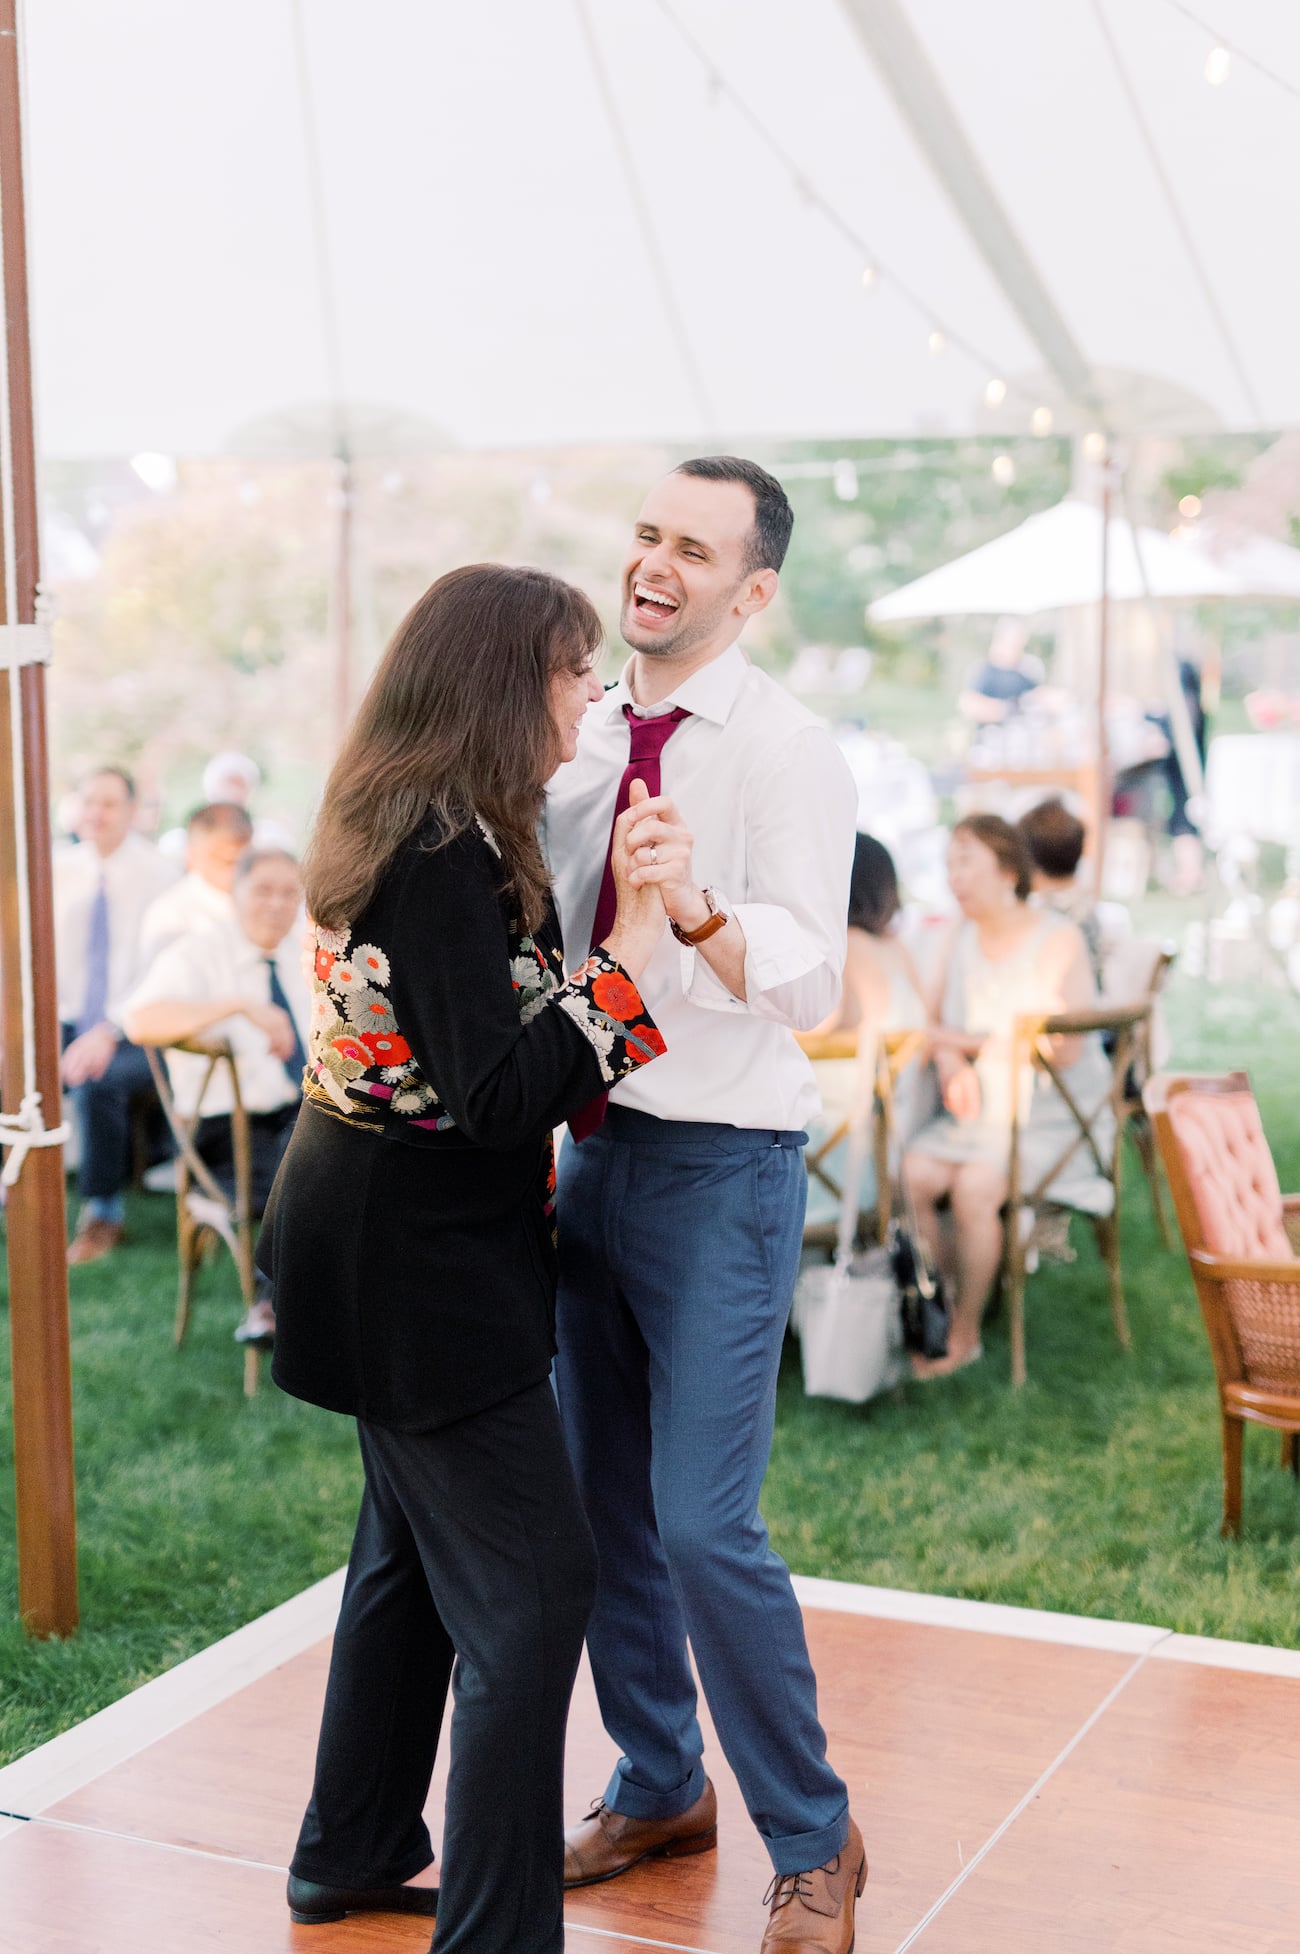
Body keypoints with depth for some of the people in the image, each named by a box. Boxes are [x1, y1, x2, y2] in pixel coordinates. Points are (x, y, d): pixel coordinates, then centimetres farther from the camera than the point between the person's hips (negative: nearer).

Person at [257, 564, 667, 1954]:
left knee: (416, 1547, 22)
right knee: (530, 1581, -3)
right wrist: (631, 952, -25)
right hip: (420, 1271, -11)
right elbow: (502, 1095, -28)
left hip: (383, 1252, 11)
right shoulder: (447, 854, -23)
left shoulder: (398, 825, 8)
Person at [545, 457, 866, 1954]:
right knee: (601, 1502, 15)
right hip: (592, 1148, 7)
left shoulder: (788, 753, -12)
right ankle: (659, 1787, 36)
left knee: (705, 1522, -9)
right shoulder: (578, 738, 8)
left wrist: (699, 907, -40)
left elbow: (808, 984, -23)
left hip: (723, 1164, -7)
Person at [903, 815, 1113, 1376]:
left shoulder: (1058, 941, -11)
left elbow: (1066, 1049, -18)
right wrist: (951, 1064, -13)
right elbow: (933, 1021, 10)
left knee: (973, 1187, -30)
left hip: (1049, 1119, -5)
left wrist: (973, 1042, -13)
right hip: (976, 1112, 6)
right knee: (909, 1176, -22)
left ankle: (965, 1333, -13)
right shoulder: (962, 937, 9)